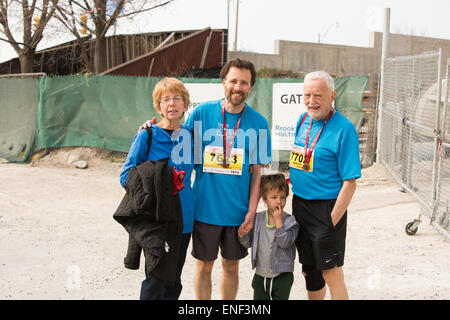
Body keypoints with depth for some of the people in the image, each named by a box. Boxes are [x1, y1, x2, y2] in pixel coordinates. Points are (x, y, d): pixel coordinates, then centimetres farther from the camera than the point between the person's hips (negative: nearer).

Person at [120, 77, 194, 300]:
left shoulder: (189, 136, 6)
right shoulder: (147, 136, -7)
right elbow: (127, 176, -8)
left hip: (183, 218, 5)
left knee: (174, 281, 14)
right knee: (155, 280, -1)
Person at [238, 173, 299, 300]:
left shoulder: (290, 221, -10)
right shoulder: (257, 219, 0)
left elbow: (285, 242, -23)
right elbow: (249, 243, 6)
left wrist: (278, 220, -24)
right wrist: (243, 235, -15)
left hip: (282, 276, -3)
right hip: (260, 275, 3)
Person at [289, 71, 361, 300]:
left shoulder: (344, 129, -15)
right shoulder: (303, 120, 7)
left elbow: (350, 183, -18)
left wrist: (332, 221, -20)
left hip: (326, 209, -7)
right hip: (299, 204, 7)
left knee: (331, 273, -1)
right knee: (309, 270, 18)